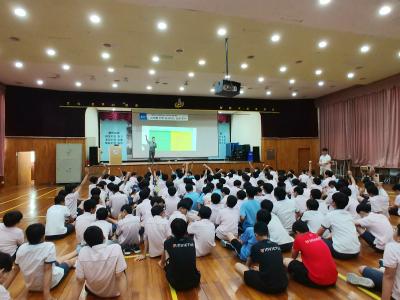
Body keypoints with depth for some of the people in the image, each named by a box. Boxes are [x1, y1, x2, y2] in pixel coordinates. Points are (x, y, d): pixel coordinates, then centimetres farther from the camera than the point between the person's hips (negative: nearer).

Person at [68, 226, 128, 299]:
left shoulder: (83, 253, -23)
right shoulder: (116, 248, -28)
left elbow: (79, 282, -19)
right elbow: (120, 278, -27)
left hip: (93, 292, 1)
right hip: (114, 292, -1)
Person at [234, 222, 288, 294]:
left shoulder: (256, 247, -3)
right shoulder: (277, 245, 10)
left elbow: (248, 265, 18)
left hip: (266, 286, -5)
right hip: (283, 285, 5)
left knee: (237, 265, 5)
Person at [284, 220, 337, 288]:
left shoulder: (299, 239, -5)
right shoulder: (317, 236, 13)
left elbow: (293, 257, 14)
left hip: (317, 281, -7)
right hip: (333, 279, 7)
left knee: (286, 261, 2)